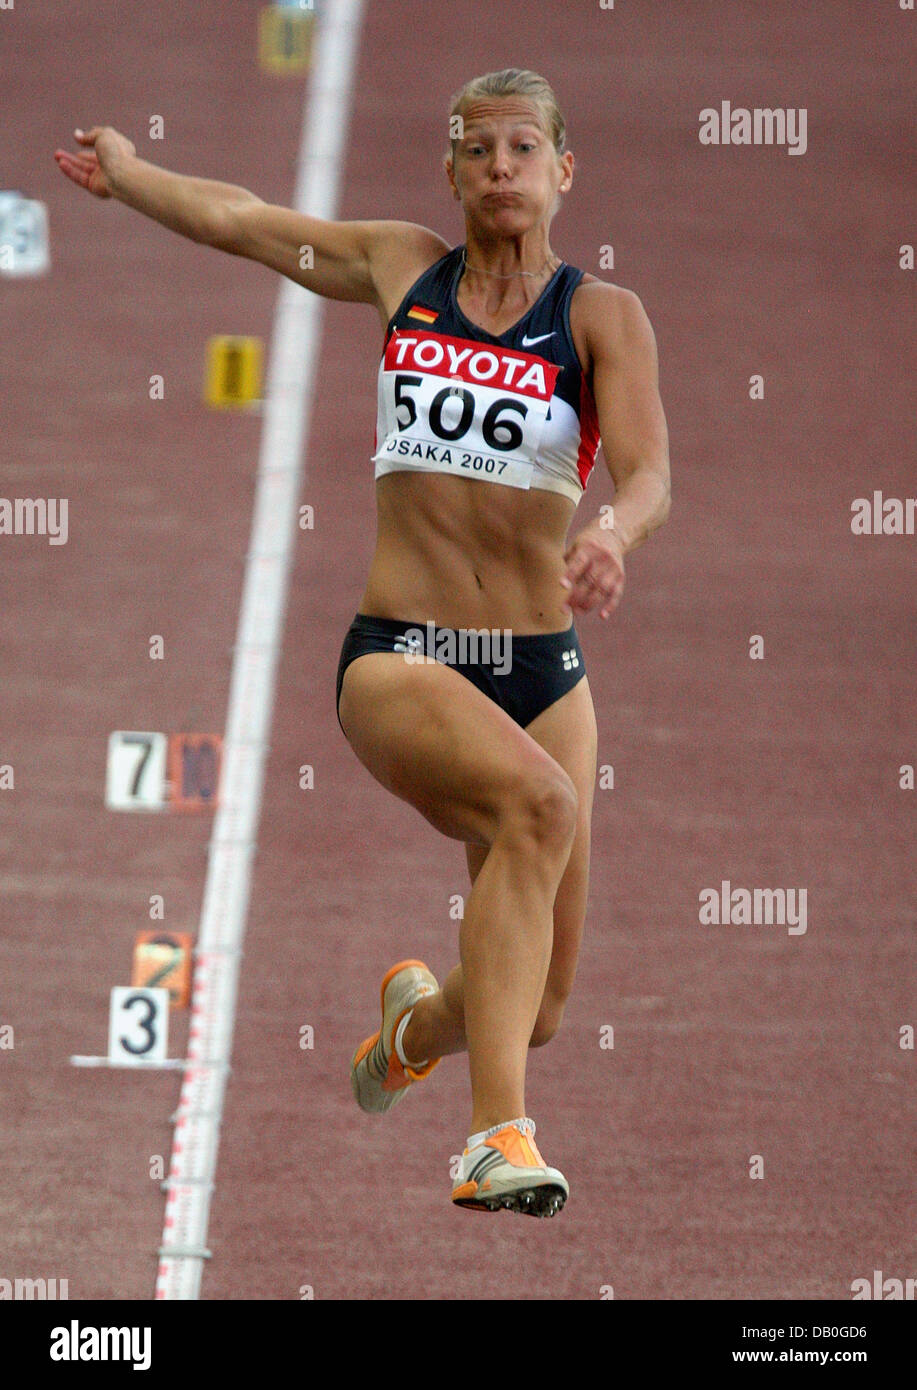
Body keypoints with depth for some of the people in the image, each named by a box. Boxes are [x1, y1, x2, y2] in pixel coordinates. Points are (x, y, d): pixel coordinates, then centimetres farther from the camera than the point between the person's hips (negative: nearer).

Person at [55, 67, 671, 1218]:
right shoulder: (401, 270, 7)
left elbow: (648, 477, -16)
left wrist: (614, 533, -38)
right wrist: (126, 173, 35)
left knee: (534, 1011, 4)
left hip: (542, 672, 1)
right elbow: (240, 221, 22)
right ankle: (497, 1143, -39)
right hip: (398, 658, -1)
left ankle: (416, 1024, 44)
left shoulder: (603, 315, 0)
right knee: (538, 802, -35)